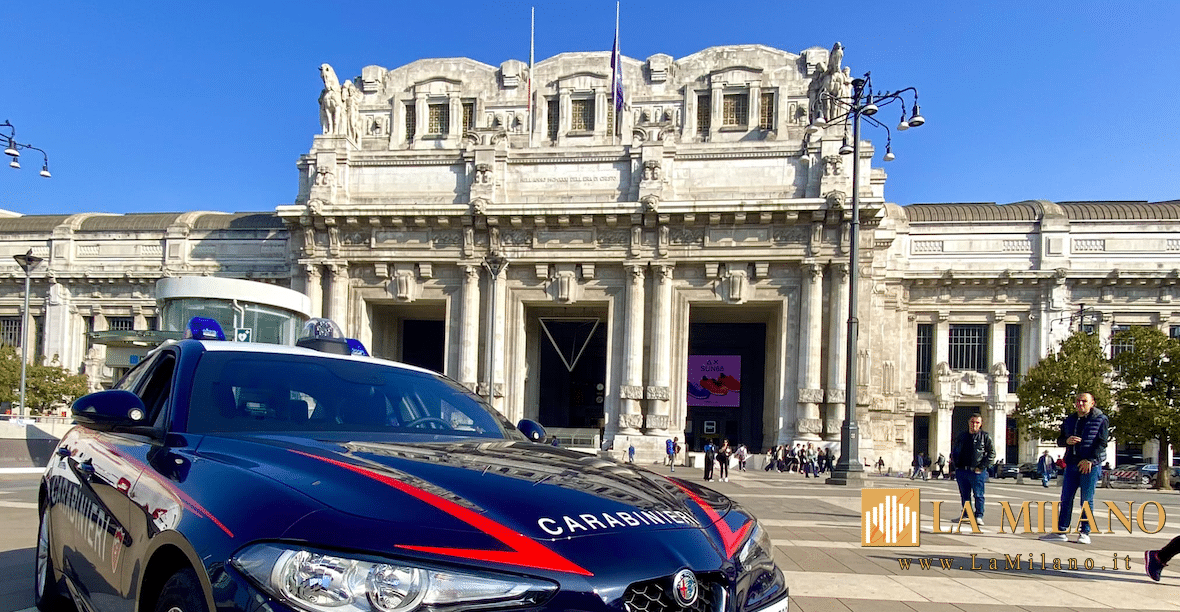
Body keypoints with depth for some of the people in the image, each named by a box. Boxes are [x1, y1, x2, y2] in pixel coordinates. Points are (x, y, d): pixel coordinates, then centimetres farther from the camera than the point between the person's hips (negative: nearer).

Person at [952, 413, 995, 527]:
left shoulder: (985, 436, 1)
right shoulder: (961, 436, 14)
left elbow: (992, 453, -2)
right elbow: (954, 452, 23)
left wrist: (981, 467, -9)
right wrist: (957, 464, 8)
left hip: (977, 471, -5)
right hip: (962, 471, 5)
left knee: (978, 495, -4)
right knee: (964, 495, 12)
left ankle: (979, 516, 4)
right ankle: (966, 515, 22)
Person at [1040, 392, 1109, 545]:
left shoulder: (1101, 420, -1)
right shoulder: (1069, 421, 15)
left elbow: (1102, 442, -8)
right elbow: (1059, 440, 18)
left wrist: (1090, 460, -17)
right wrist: (1067, 440, -6)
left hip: (1090, 465, -5)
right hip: (1071, 464, 5)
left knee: (1087, 500, 0)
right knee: (1066, 498, 4)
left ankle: (1084, 533, 7)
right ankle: (1061, 531, 8)